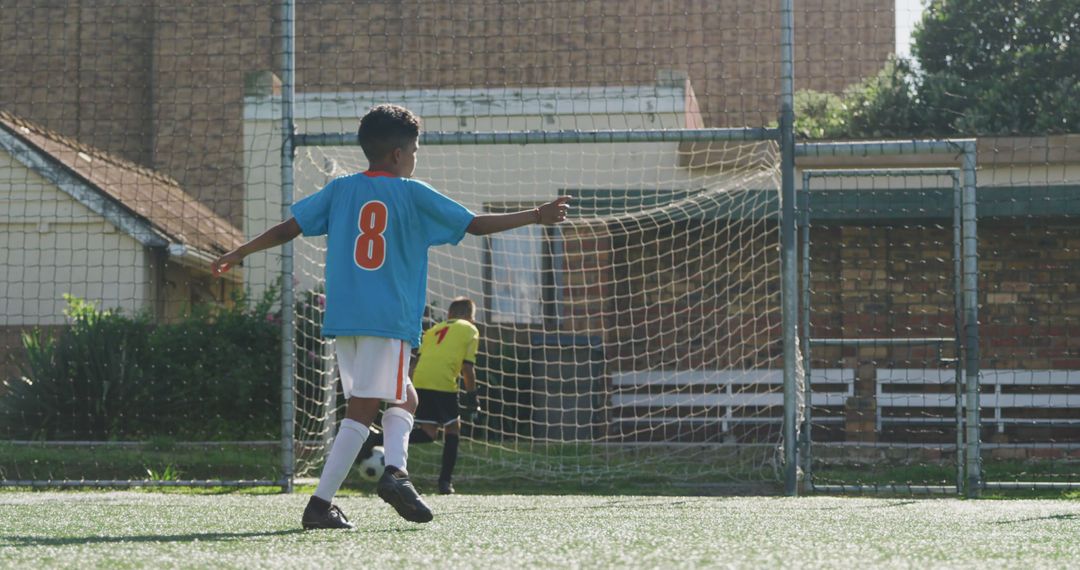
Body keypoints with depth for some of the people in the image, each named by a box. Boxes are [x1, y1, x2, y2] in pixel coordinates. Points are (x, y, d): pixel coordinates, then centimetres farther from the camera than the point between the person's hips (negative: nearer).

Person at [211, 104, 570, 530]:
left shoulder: (340, 189, 11)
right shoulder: (412, 194, 1)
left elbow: (289, 228, 11)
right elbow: (476, 224, 0)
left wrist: (238, 254, 22)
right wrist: (537, 216, 8)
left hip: (343, 317, 6)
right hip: (389, 319, -6)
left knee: (404, 398, 19)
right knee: (361, 409, -7)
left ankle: (395, 469, -3)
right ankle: (320, 504, -14)